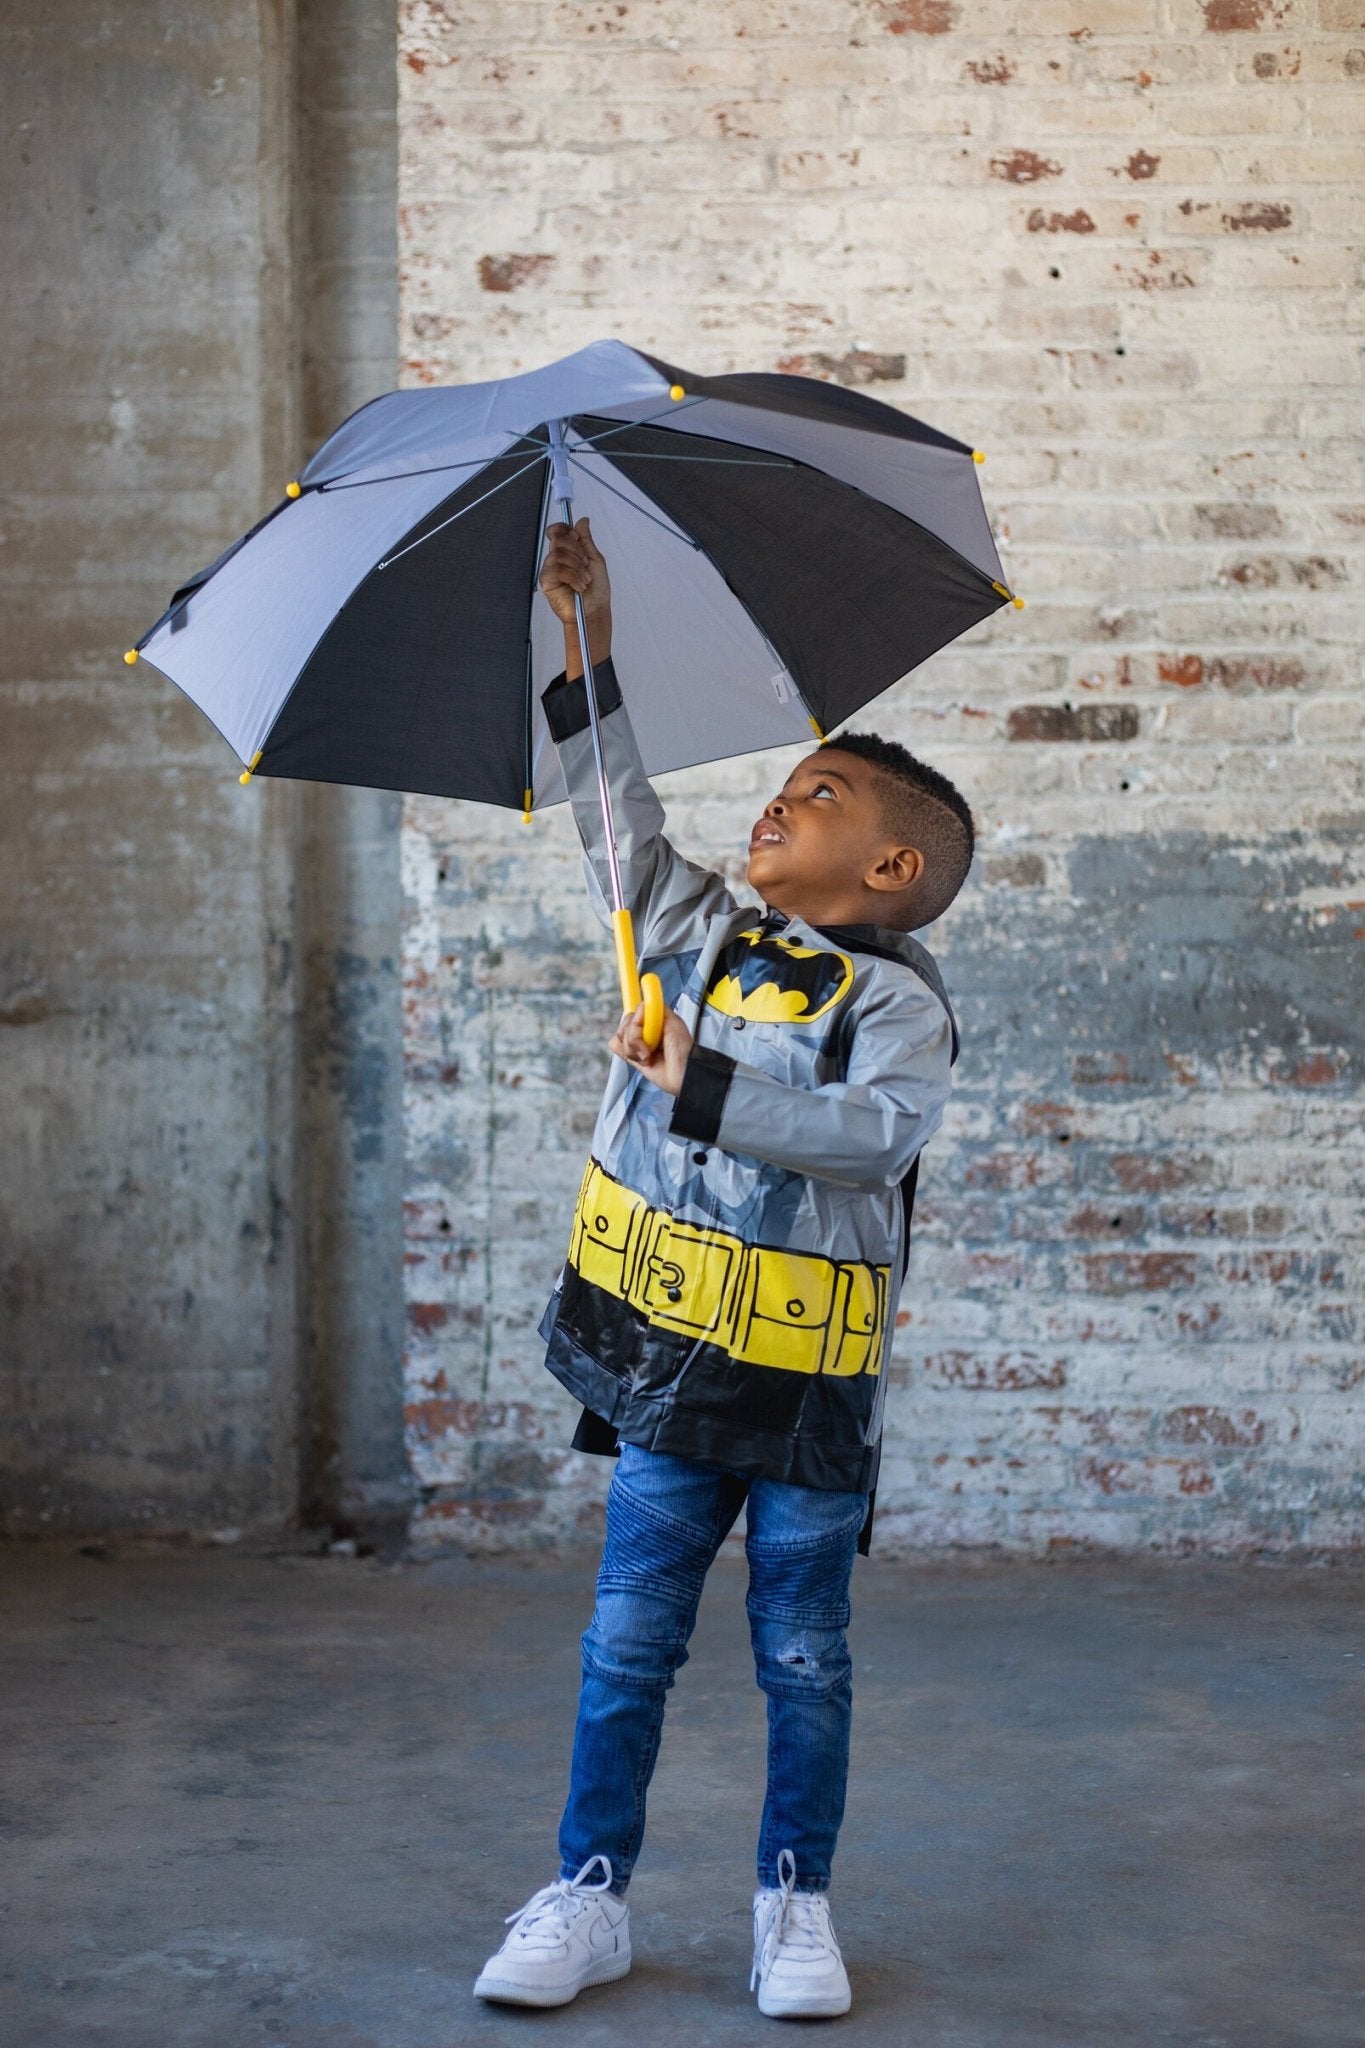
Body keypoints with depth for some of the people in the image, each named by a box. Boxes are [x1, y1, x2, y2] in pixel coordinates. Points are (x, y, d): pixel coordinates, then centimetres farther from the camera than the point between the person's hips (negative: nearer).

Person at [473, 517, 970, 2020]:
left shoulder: (898, 1001, -8)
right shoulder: (698, 937, 9)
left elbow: (879, 1132, -25)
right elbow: (618, 814, 14)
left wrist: (704, 1081, -28)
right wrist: (589, 649, 9)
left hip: (810, 1386, -4)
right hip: (668, 1365, 4)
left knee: (803, 1659, 8)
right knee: (627, 1644, 8)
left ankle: (794, 1902, 23)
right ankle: (589, 1894, 19)